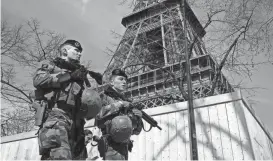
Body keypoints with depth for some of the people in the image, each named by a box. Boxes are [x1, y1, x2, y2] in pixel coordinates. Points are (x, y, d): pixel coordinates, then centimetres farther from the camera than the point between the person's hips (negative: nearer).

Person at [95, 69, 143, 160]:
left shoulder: (126, 102, 20)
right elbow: (98, 119, -16)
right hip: (111, 146, -7)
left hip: (124, 147, 7)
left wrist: (138, 118, -1)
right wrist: (117, 105, -12)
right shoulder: (104, 97, 4)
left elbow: (136, 131, 20)